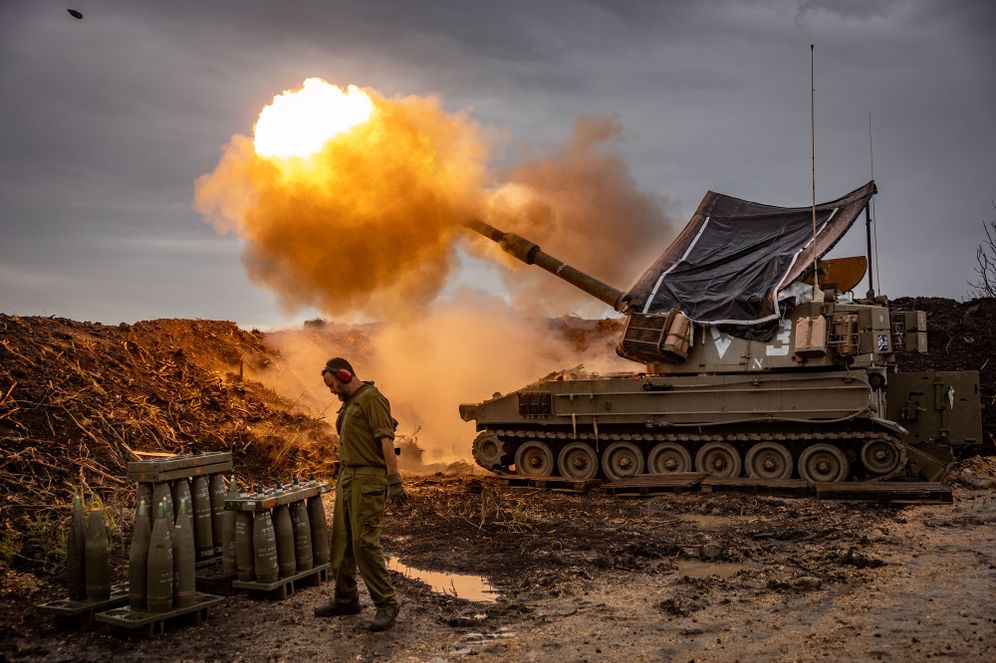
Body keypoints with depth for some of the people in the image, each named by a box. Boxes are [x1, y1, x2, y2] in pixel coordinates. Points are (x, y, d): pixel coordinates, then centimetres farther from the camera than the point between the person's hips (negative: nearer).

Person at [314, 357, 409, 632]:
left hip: (368, 479, -10)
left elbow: (386, 439, -18)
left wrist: (394, 480, -24)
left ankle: (386, 604, -4)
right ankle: (345, 599, 26)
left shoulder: (371, 398, -11)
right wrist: (344, 477, 20)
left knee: (364, 542, -12)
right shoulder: (349, 403, 19)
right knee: (341, 541, 13)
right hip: (347, 476, 10)